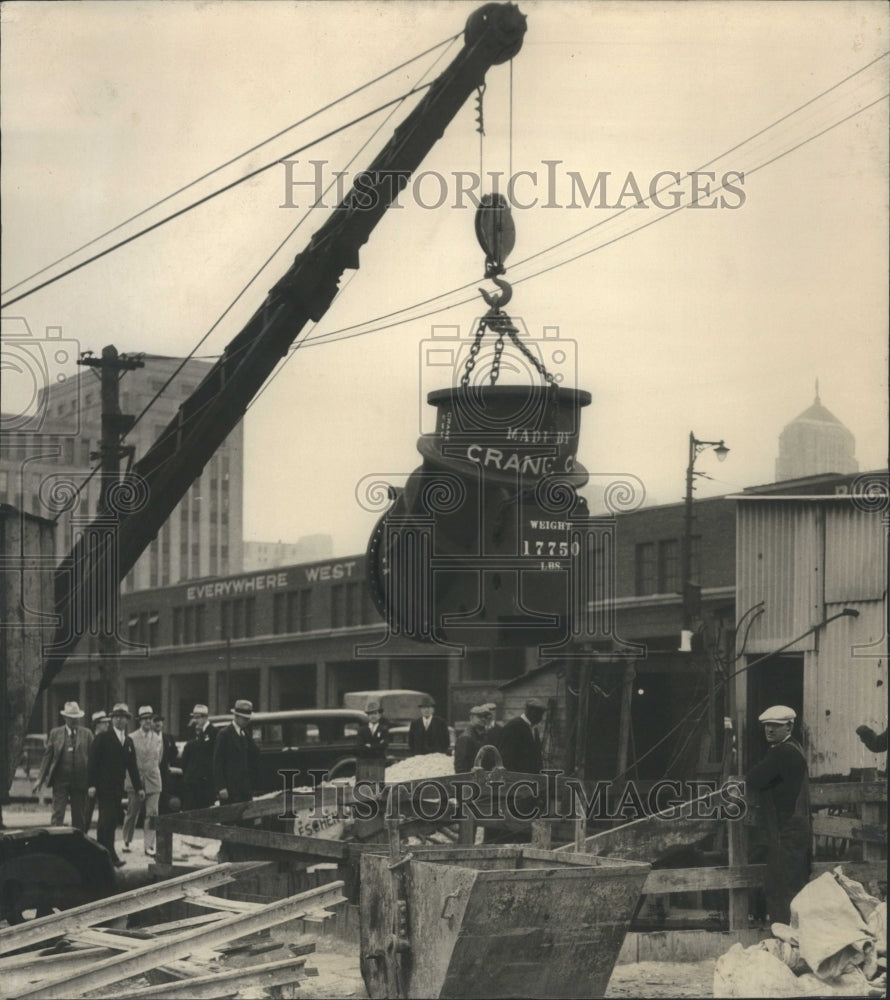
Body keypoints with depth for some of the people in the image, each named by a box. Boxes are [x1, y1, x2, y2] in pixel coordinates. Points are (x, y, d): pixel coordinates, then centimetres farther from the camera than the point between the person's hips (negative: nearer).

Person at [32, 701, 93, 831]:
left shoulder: (86, 734, 6)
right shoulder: (55, 733, 6)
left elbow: (92, 757, 4)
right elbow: (47, 756, 6)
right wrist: (40, 778, 0)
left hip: (80, 781, 1)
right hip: (60, 780, -1)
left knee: (79, 817, 6)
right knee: (57, 814, -7)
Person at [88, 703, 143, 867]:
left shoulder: (128, 742, 15)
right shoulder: (103, 738, -3)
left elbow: (132, 766, 18)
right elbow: (93, 762, -6)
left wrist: (138, 787, 12)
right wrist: (92, 785, -14)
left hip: (118, 787, 6)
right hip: (103, 786, -6)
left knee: (111, 820, 6)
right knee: (107, 819, -11)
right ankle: (110, 856, -14)